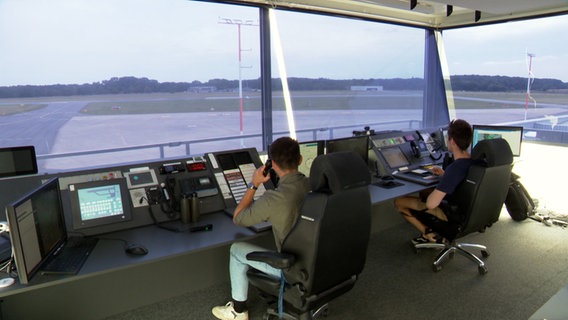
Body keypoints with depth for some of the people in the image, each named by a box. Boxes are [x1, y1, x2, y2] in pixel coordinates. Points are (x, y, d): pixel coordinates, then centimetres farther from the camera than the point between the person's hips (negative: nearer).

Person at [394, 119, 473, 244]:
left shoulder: (454, 168, -33)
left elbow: (431, 204, -34)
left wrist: (435, 191, -13)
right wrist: (444, 175, 4)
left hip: (452, 214, -8)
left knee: (399, 202, -2)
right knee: (424, 192, 30)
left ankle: (430, 235, 6)